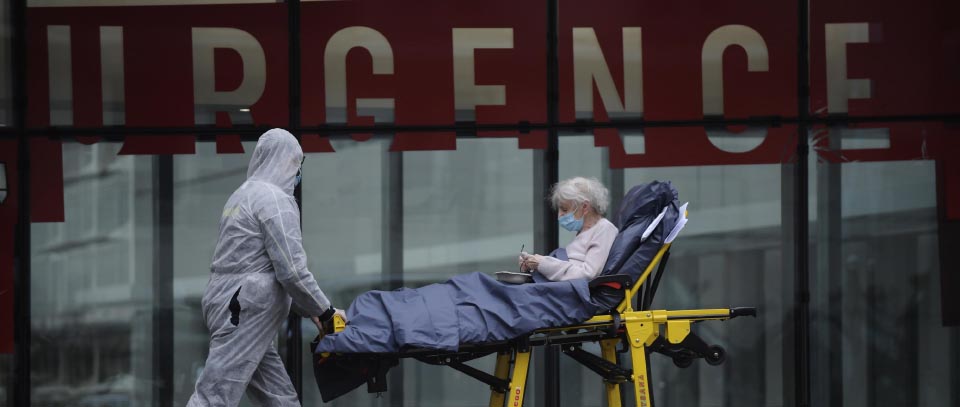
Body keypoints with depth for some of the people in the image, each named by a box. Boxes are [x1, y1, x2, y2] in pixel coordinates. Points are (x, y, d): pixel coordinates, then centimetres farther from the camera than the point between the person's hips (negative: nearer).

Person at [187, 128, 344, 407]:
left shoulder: (244, 195, 20)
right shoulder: (275, 199, -10)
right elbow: (291, 271, -16)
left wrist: (308, 311, 21)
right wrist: (325, 312, -2)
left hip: (231, 307, 10)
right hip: (244, 314, -10)